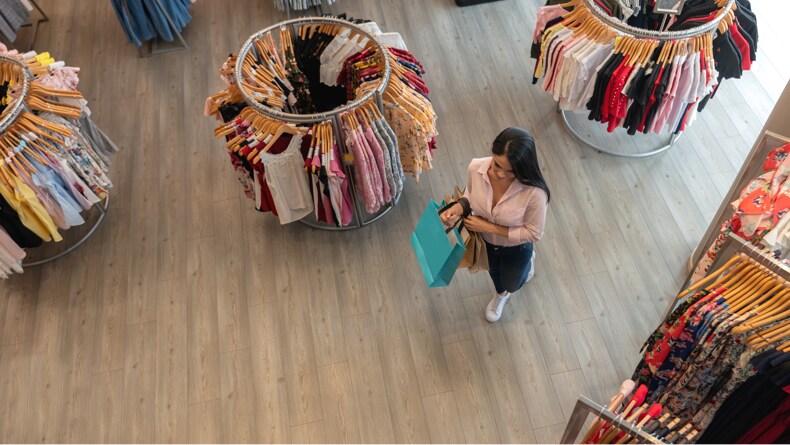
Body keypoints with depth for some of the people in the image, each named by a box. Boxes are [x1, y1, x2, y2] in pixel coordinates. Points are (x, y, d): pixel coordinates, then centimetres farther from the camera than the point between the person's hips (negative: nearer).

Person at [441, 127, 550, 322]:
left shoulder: (534, 192, -42)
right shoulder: (476, 168, -31)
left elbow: (533, 233, -26)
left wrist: (490, 227, -31)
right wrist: (457, 208, -29)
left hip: (516, 246, -3)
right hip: (484, 240, 3)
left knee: (512, 285, 28)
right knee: (494, 272, 35)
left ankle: (527, 260, 63)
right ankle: (501, 294, 72)